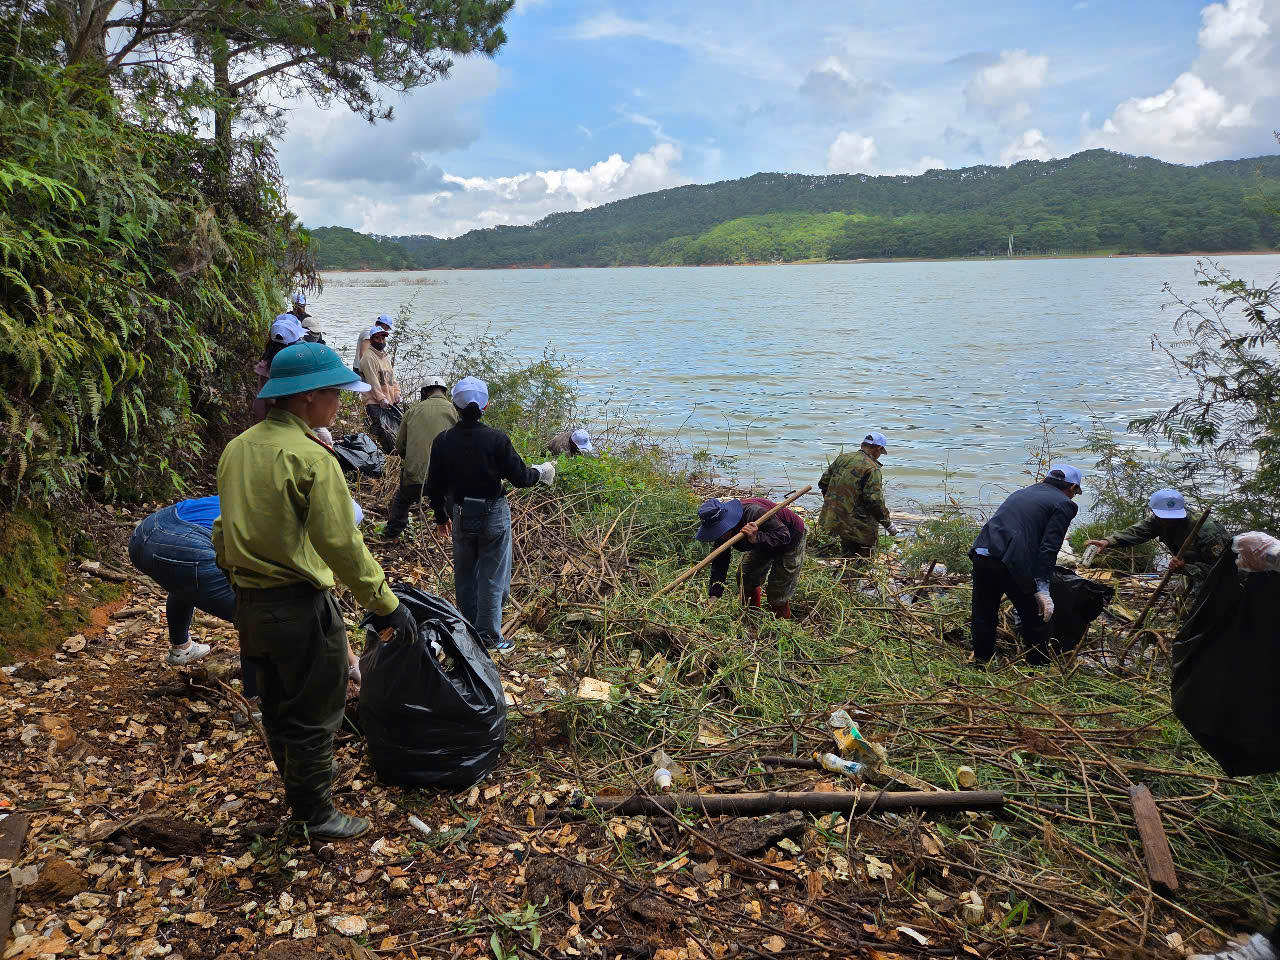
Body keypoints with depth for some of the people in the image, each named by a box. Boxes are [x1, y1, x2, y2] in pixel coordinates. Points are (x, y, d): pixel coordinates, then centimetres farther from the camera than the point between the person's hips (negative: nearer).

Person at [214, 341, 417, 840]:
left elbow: (226, 527, 13)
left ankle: (299, 785, 43)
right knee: (314, 715, 8)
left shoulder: (237, 448, 6)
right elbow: (341, 542, -23)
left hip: (249, 604, 9)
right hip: (299, 606, -9)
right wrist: (385, 603, -16)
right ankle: (317, 813, 22)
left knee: (277, 706, 23)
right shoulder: (309, 455, -21)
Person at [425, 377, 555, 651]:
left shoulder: (442, 441, -6)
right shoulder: (497, 439, -17)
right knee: (491, 577, 7)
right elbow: (519, 477, -12)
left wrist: (441, 517, 17)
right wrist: (541, 472, 10)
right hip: (493, 515, -3)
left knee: (464, 576, 18)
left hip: (461, 516, 4)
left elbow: (434, 486, 2)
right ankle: (488, 636, 14)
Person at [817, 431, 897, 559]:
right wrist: (888, 524, -10)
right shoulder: (872, 469, -14)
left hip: (832, 518, 7)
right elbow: (875, 501, -20)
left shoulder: (842, 458, 7)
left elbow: (823, 483, 13)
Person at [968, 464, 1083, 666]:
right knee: (1036, 622, 14)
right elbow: (1048, 548, -6)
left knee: (983, 620, 19)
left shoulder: (1022, 492, 25)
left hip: (981, 555, 6)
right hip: (1013, 564, -6)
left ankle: (981, 663, 29)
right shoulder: (1064, 505, 6)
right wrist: (1042, 588, -9)